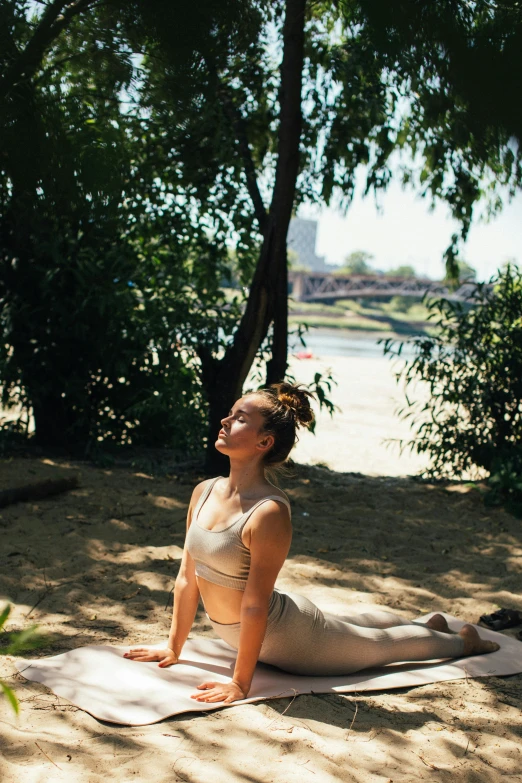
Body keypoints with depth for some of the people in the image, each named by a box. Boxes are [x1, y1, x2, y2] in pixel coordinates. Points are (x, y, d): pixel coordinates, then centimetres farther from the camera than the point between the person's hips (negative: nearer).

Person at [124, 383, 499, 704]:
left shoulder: (270, 512, -35)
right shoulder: (204, 492, -12)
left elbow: (256, 604, -32)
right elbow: (187, 577, -3)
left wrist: (240, 685, -27)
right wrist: (173, 648, 2)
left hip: (287, 635, -7)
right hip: (247, 633, 7)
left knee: (379, 644, 19)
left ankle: (464, 640, 47)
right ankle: (429, 624, 60)